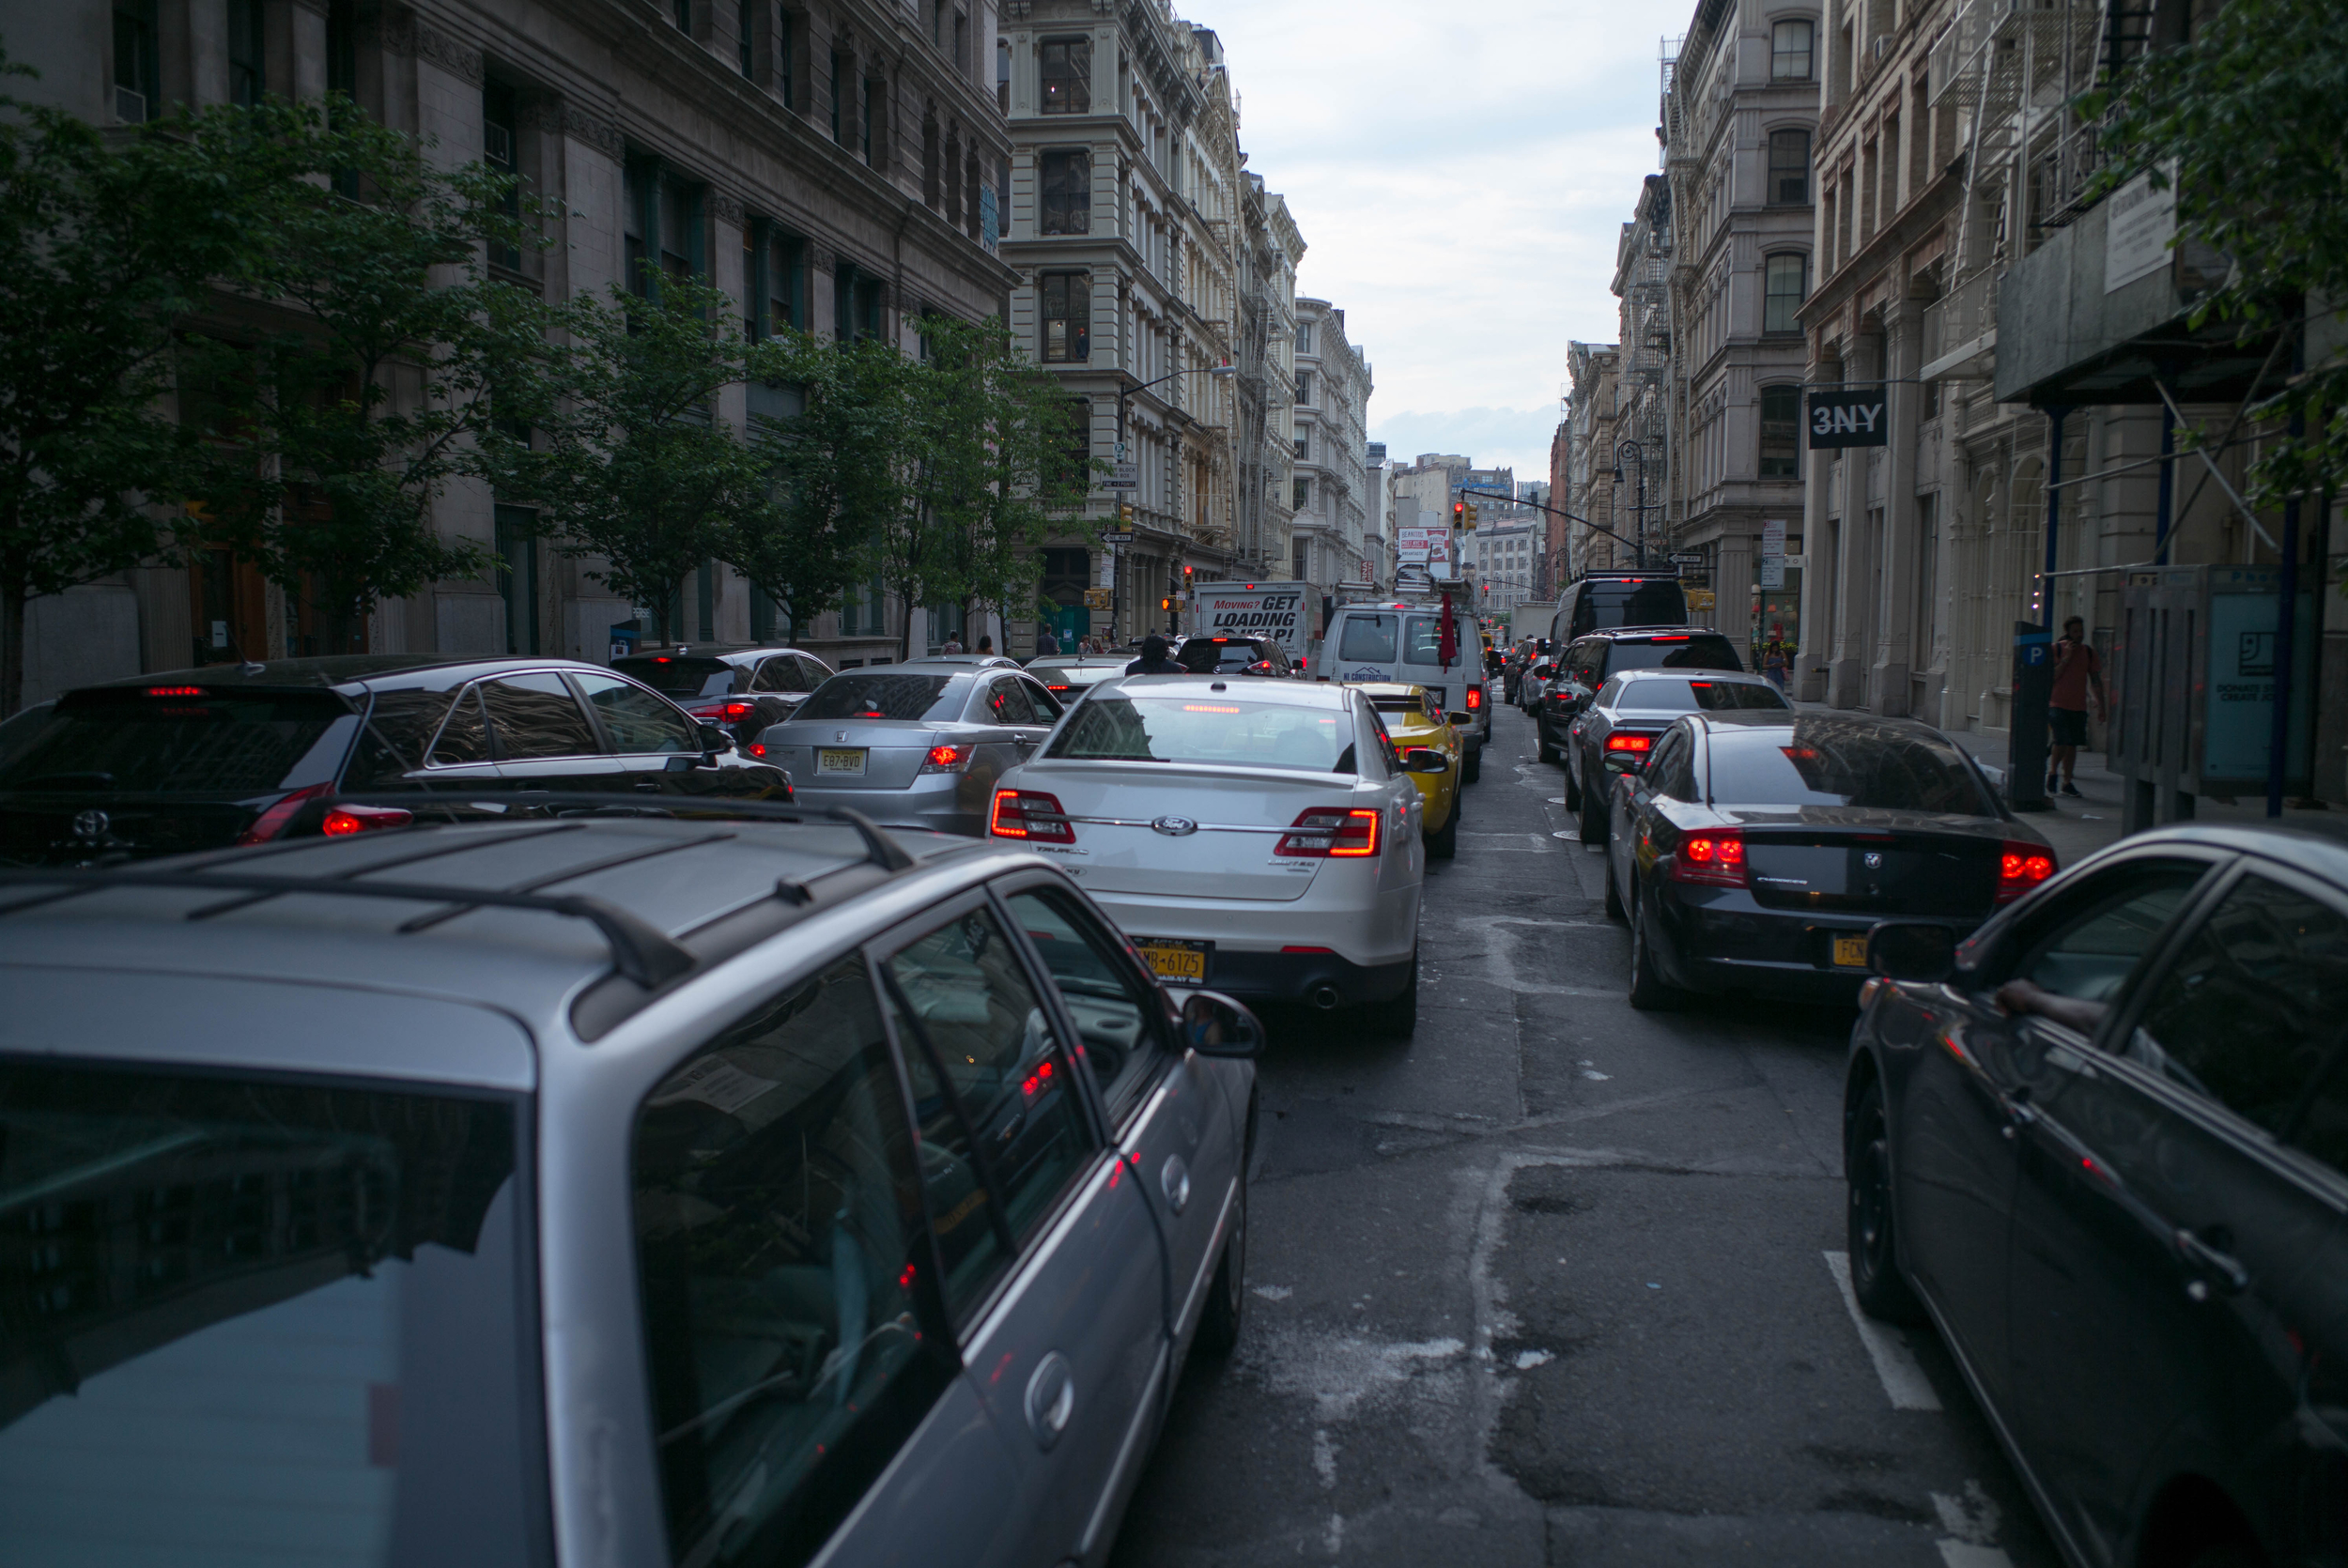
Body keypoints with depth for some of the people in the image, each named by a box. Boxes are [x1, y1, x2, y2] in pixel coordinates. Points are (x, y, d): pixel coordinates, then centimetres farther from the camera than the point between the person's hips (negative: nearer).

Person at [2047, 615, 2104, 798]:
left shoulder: (2088, 651, 9)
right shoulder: (2056, 649, -2)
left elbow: (2095, 679, 13)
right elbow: (2051, 677, -10)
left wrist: (2101, 704, 10)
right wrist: (2067, 657, -15)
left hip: (2079, 706, 4)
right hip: (2058, 705, -4)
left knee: (2073, 745, 4)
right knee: (2062, 742, -15)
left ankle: (2067, 782, 14)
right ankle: (2053, 772, 10)